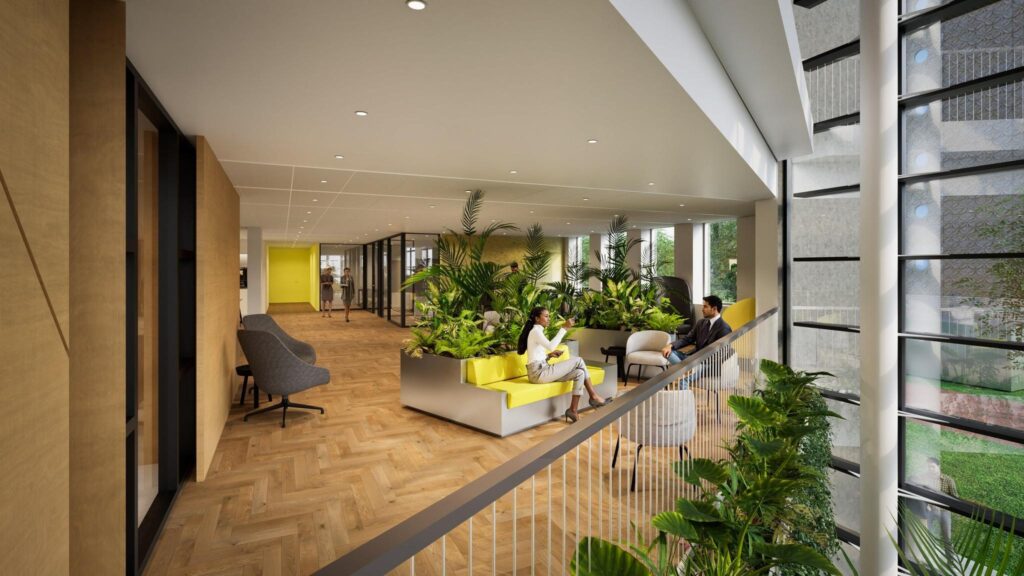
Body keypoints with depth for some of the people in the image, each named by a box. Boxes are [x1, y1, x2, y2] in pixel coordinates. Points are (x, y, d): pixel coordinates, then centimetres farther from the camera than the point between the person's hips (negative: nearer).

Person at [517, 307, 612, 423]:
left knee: (579, 373, -1)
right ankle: (594, 397, 3)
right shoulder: (535, 331, -9)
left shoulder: (537, 331, 20)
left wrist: (550, 355, 5)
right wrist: (564, 328, -23)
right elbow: (551, 346, -27)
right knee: (578, 361, -8)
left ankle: (573, 410, -2)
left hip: (541, 371, 9)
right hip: (539, 372, -9)